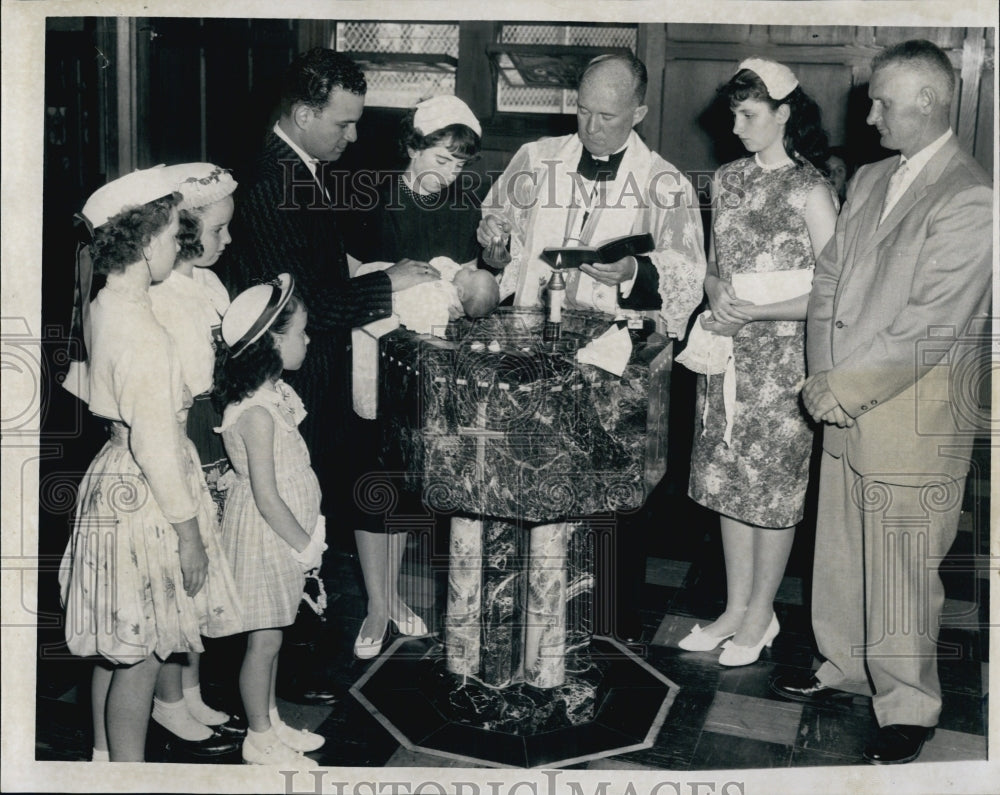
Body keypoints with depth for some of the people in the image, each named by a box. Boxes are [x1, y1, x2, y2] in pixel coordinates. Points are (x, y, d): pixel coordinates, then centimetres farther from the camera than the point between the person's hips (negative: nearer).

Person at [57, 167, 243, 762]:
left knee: (116, 649, 23)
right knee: (141, 656, 5)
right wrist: (188, 531, -16)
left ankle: (106, 754, 39)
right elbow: (155, 444, -23)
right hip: (145, 494, -10)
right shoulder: (142, 333, -25)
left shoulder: (107, 306, 4)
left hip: (118, 479, 10)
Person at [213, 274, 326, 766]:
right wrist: (305, 543, -15)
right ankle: (259, 739, 21)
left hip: (282, 535, 9)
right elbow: (266, 498, -24)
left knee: (271, 636, 20)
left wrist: (305, 535, 12)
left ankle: (270, 721, 35)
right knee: (264, 640, 5)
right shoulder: (257, 413, -25)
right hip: (265, 536, -9)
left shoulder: (275, 394, 5)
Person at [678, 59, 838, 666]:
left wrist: (752, 311, -18)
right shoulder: (728, 180, 9)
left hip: (783, 355, -6)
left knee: (774, 484, 4)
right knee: (728, 479, 11)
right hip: (730, 349, 6)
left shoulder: (811, 191, -10)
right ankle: (736, 607, 26)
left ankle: (761, 614, 21)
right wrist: (718, 294, -7)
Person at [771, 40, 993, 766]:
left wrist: (844, 388, -14)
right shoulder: (868, 181, 11)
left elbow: (928, 328, -18)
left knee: (902, 574, 4)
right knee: (842, 555, 18)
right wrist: (822, 378, -3)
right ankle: (846, 668, 37)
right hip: (845, 407, 7)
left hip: (913, 414, -7)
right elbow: (829, 281, 9)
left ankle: (908, 707, 23)